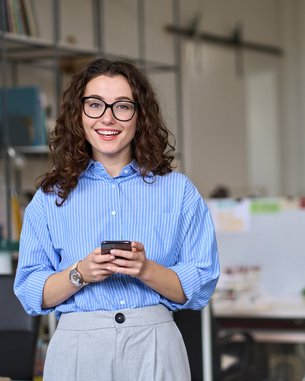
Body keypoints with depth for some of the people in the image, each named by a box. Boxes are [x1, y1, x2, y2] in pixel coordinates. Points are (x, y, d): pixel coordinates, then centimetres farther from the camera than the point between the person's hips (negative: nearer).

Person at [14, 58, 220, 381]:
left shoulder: (178, 191, 4)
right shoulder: (51, 196, 5)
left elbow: (200, 288, 0)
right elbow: (31, 294, 1)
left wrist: (145, 270, -17)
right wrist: (80, 274, -16)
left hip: (154, 349, 0)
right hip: (75, 349, 0)